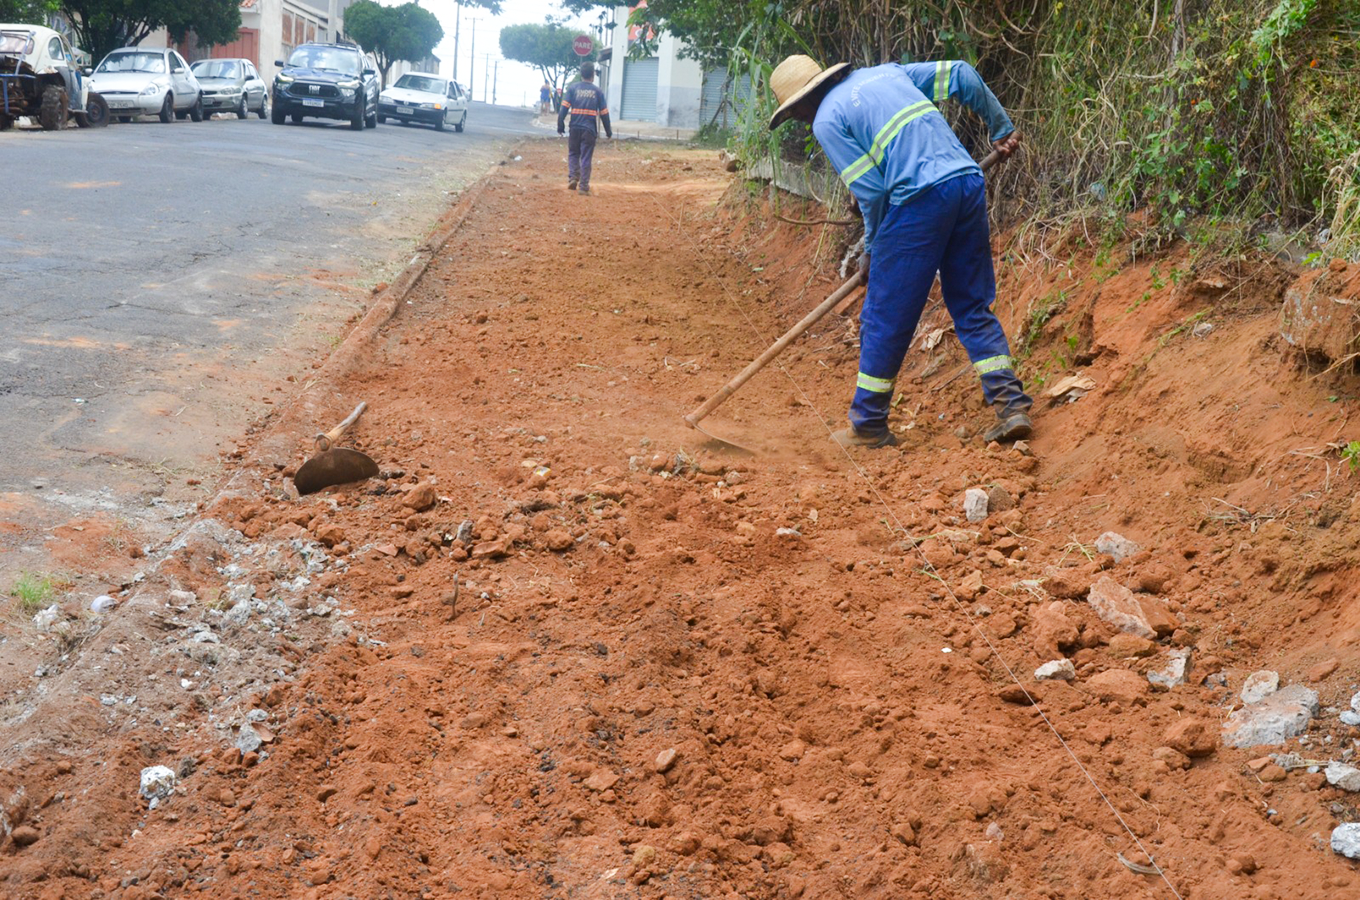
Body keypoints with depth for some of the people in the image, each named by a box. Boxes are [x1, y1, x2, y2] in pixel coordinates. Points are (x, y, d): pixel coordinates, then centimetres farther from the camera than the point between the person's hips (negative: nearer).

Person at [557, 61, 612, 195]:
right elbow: (604, 113, 5)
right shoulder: (598, 91, 3)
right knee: (586, 158, 4)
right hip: (590, 129, -1)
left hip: (575, 128, 1)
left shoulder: (572, 87, 2)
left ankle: (573, 178, -2)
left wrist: (560, 124, 1)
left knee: (573, 154, 17)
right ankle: (583, 186, 1)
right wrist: (608, 130, 14)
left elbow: (564, 107, -4)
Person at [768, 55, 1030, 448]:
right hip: (969, 182, 7)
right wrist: (1000, 127, 31)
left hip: (921, 198, -7)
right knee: (973, 307, 15)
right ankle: (1012, 406, 8)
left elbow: (871, 191, -5)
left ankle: (868, 426, 15)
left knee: (884, 320, 5)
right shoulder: (884, 73, 23)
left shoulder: (827, 120, 1)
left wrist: (871, 251, 10)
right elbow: (961, 74, 22)